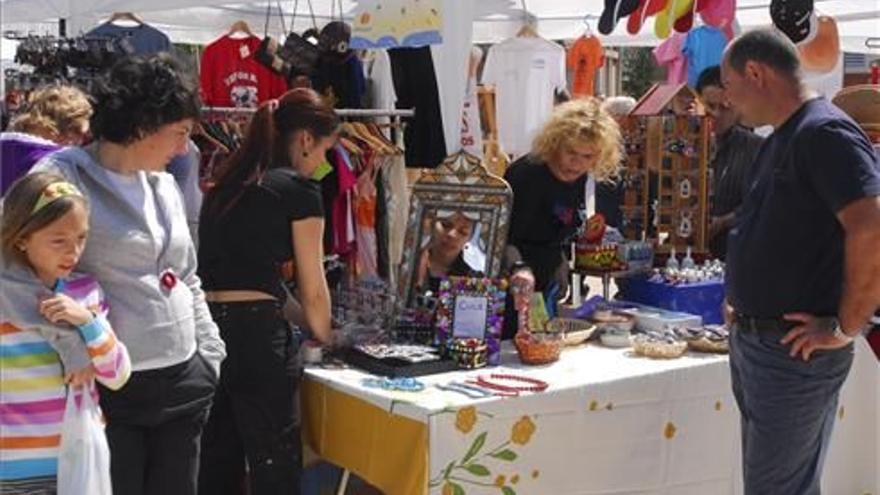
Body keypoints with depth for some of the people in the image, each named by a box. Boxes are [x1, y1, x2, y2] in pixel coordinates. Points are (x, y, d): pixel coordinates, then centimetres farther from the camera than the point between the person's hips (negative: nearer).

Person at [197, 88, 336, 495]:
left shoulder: (225, 184, 16)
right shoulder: (299, 189, -4)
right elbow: (312, 290, 0)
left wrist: (298, 322, 22)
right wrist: (324, 338, 17)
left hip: (206, 325, 7)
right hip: (254, 331, -7)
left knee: (216, 461, 15)